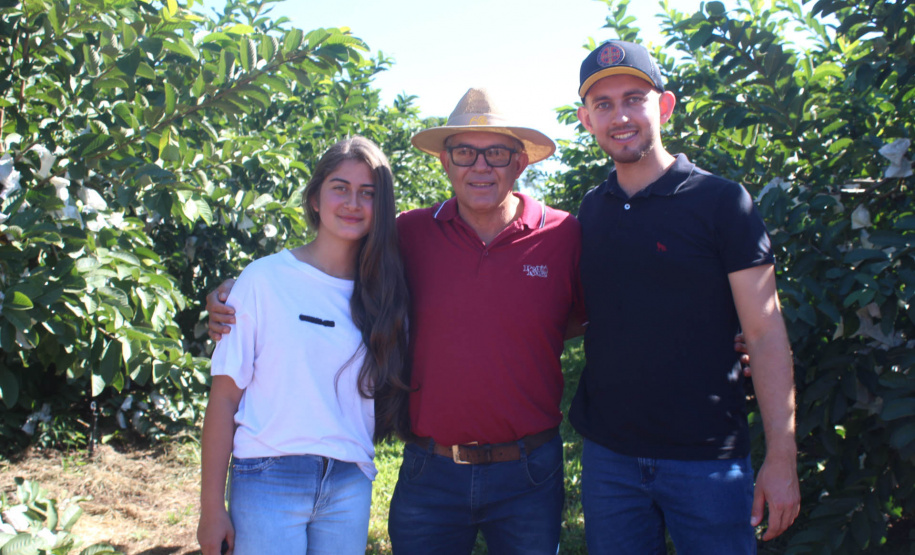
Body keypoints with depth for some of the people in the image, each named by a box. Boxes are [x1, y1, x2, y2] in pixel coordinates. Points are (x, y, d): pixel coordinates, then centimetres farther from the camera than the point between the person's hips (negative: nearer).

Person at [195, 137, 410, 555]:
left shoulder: (381, 293, 5)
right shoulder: (265, 278, -5)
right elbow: (225, 394, -5)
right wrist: (211, 507, -6)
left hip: (349, 487, 3)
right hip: (269, 481, -3)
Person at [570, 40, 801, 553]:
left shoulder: (721, 201, -7)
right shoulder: (591, 212, 6)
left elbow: (766, 334, -9)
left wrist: (782, 456, -13)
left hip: (707, 458, -4)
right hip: (608, 454, 4)